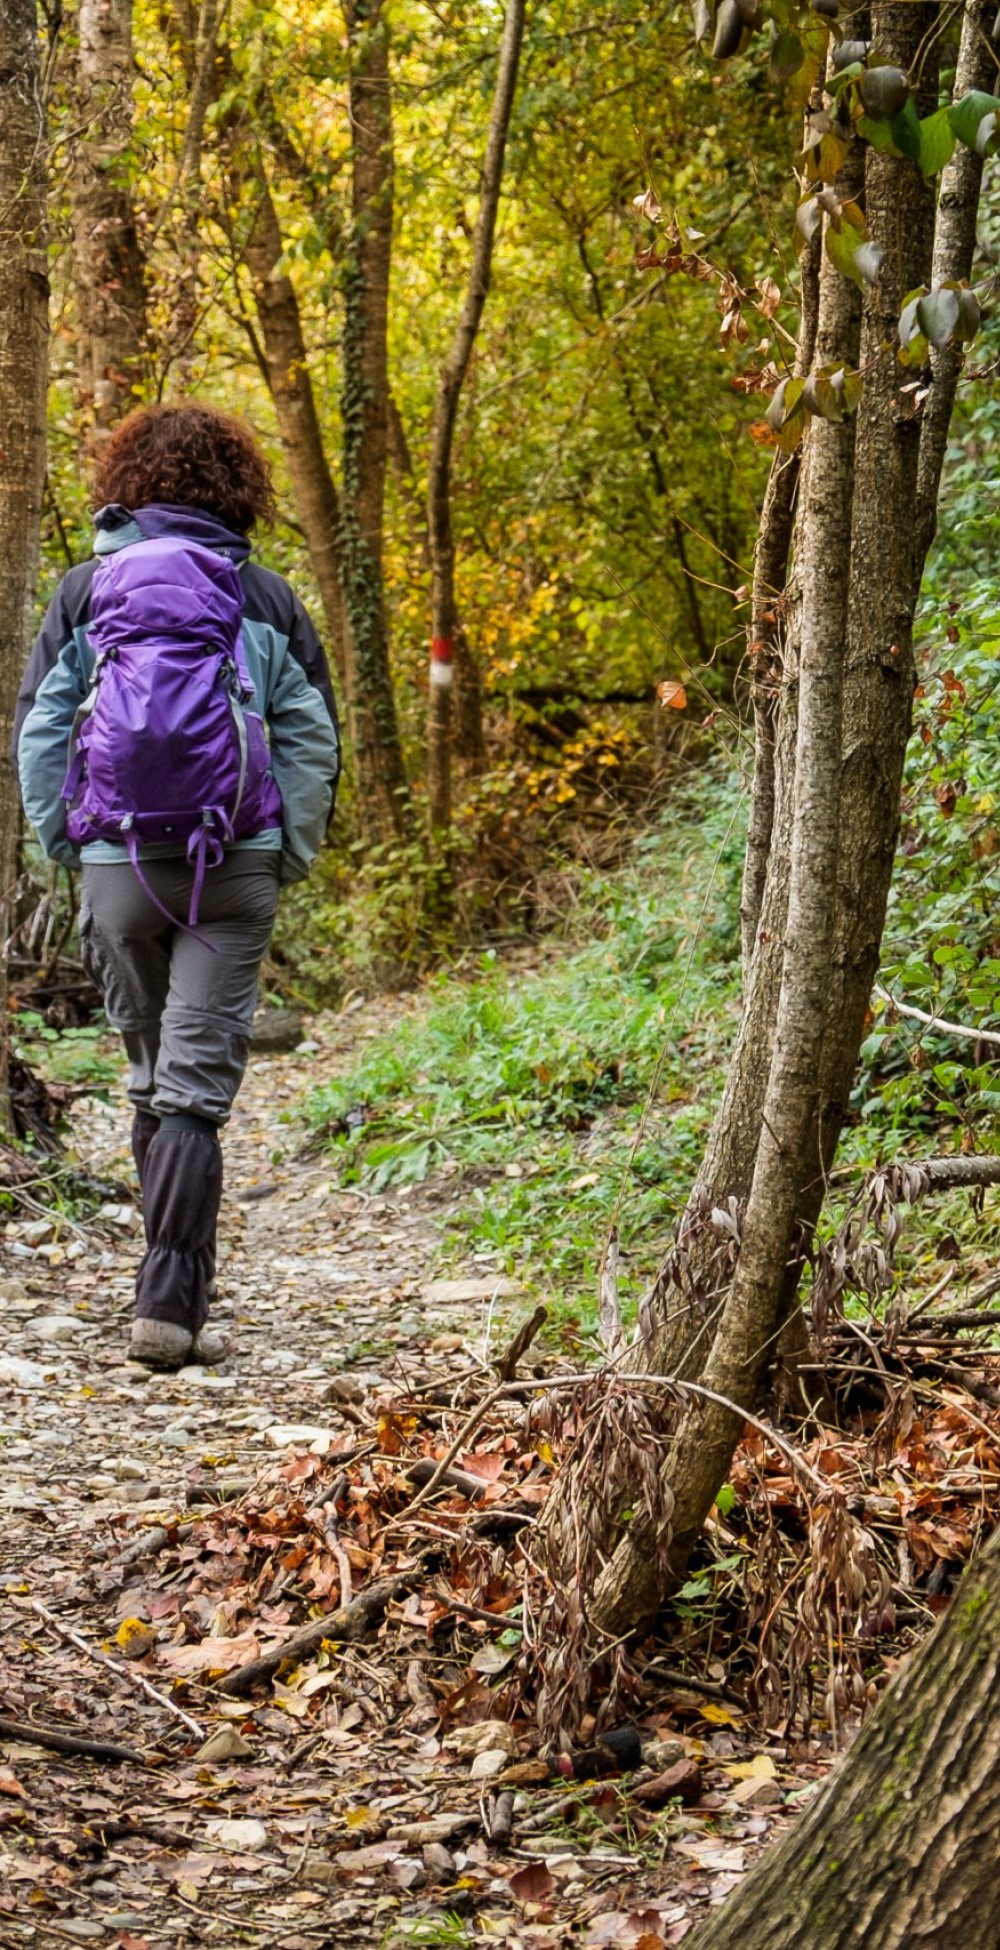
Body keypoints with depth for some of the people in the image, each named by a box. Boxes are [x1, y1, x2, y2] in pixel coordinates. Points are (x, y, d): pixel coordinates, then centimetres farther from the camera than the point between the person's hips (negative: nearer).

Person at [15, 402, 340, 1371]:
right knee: (198, 1084, -3)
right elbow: (311, 738, 4)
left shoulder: (86, 588, 5)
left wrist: (61, 845, 11)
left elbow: (37, 728, 4)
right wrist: (288, 855, 11)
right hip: (233, 862, -1)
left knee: (150, 1079, 17)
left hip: (118, 857, 1)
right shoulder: (264, 596, 4)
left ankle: (182, 1281, 25)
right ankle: (169, 1305, -11)